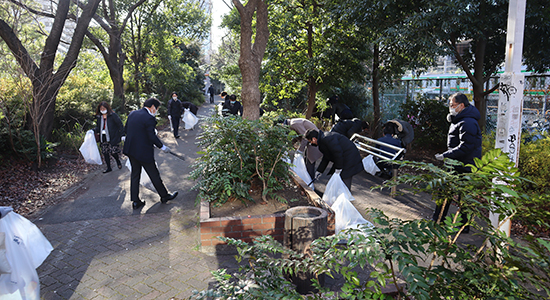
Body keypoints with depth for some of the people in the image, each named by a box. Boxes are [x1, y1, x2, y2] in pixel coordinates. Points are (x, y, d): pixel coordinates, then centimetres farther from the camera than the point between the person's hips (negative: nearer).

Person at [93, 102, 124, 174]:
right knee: (105, 153, 8)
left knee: (113, 152, -9)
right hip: (103, 139, 6)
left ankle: (118, 162, 24)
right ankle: (109, 168, 20)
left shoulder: (113, 115, -7)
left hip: (112, 138, -6)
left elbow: (120, 125, -7)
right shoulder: (99, 117, 10)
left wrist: (120, 135, -12)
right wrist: (93, 130, -5)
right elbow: (98, 127, 16)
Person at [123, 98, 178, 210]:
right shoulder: (149, 118, -18)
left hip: (131, 150, 7)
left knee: (135, 175, 15)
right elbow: (152, 137, -19)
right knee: (154, 174, 8)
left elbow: (125, 130, 13)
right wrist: (163, 147, -7)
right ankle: (164, 196, 24)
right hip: (144, 152, -7)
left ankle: (135, 201, 20)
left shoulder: (132, 114, 5)